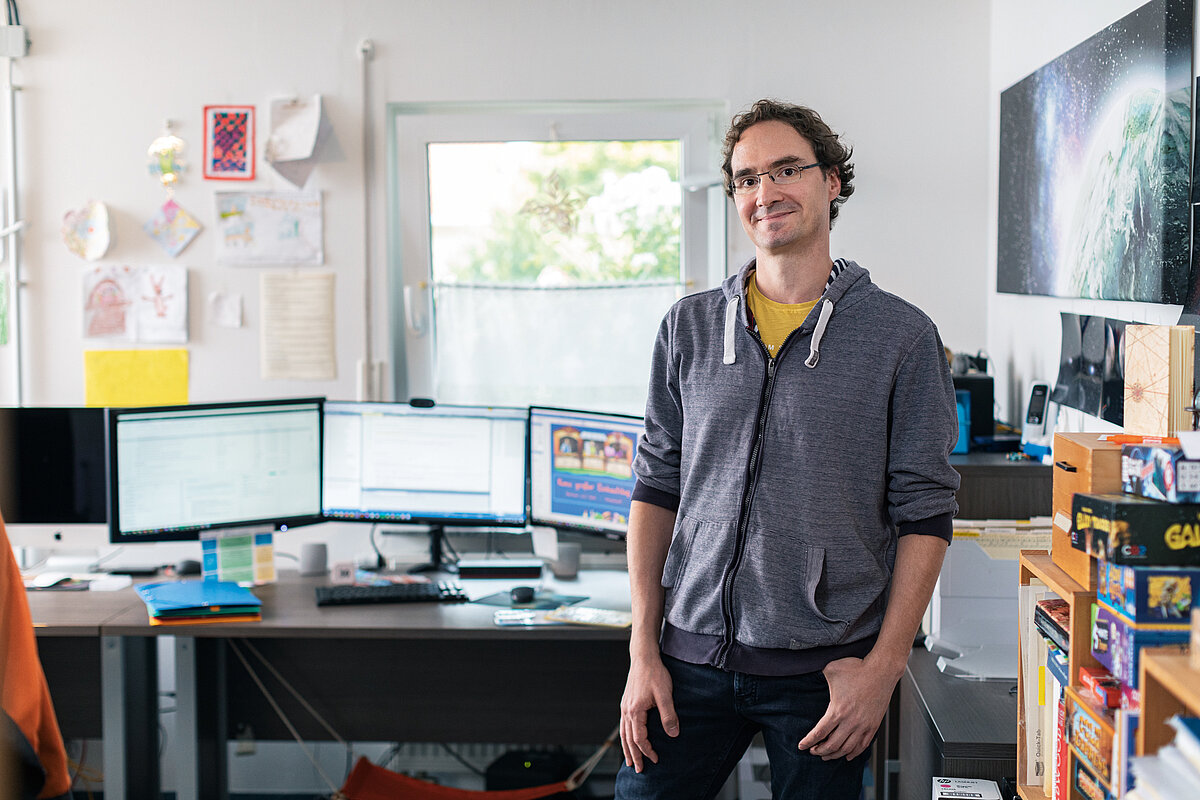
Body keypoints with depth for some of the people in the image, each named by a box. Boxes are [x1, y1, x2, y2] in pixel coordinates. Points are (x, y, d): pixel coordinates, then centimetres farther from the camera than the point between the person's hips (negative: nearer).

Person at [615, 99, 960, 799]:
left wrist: (884, 665, -9)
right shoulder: (689, 328, 7)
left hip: (825, 669, -2)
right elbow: (657, 487, 9)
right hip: (693, 656, 3)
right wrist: (644, 649, 3)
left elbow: (925, 515, -2)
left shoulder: (902, 336, -2)